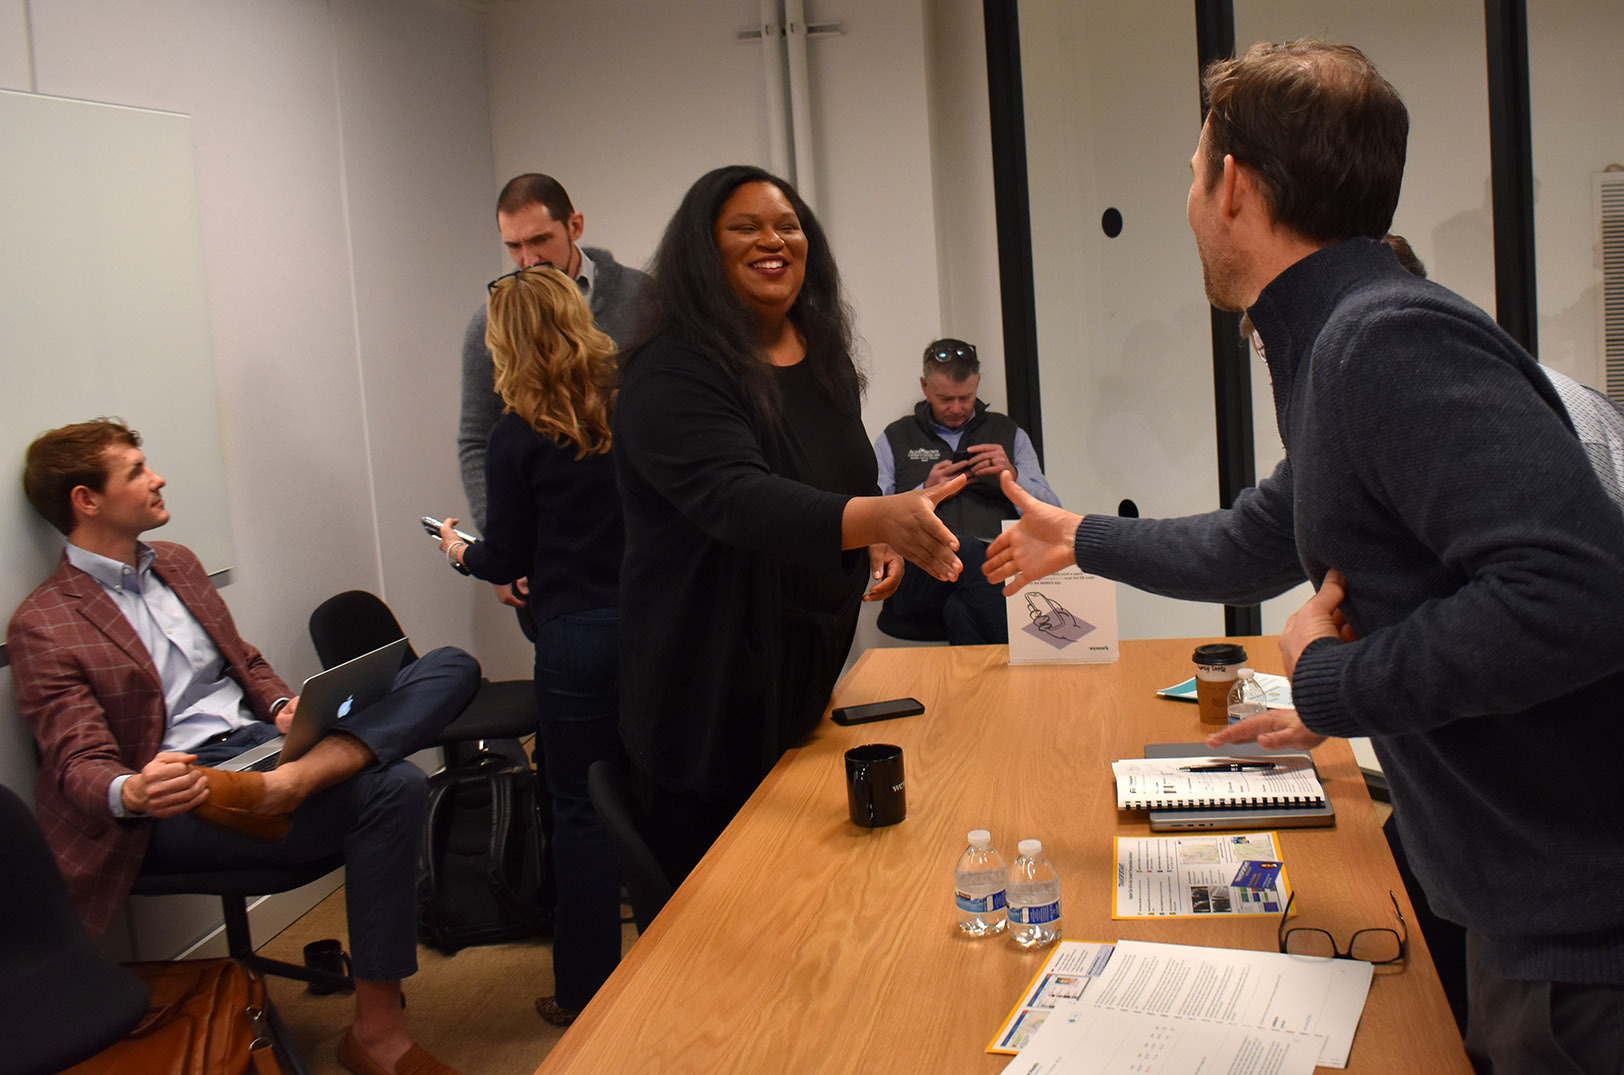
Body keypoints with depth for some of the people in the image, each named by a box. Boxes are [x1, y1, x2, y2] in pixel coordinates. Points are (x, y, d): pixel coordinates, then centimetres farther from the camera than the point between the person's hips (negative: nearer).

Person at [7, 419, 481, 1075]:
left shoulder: (177, 564, 20)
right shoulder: (43, 628, -4)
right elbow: (80, 767, -9)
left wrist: (283, 705, 2)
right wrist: (131, 793, -34)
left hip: (258, 745, 8)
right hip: (175, 801, -8)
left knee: (452, 667, -10)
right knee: (391, 788, -32)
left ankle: (291, 780, -35)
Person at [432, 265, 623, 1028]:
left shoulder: (519, 435, -9)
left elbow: (507, 560, -2)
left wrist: (459, 550, 18)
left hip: (577, 641, -4)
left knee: (582, 810, 7)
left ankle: (587, 991, 16)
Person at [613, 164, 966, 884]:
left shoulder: (824, 360, 8)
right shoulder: (671, 378, -18)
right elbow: (739, 499, -34)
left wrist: (880, 541, 4)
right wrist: (877, 517, -48)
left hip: (814, 668, 8)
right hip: (712, 695, -7)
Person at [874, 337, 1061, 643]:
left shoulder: (1009, 433, 24)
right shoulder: (894, 439, 20)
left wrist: (1012, 476, -2)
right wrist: (926, 491, -3)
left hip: (995, 571, 0)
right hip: (918, 578, 0)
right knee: (966, 549, -37)